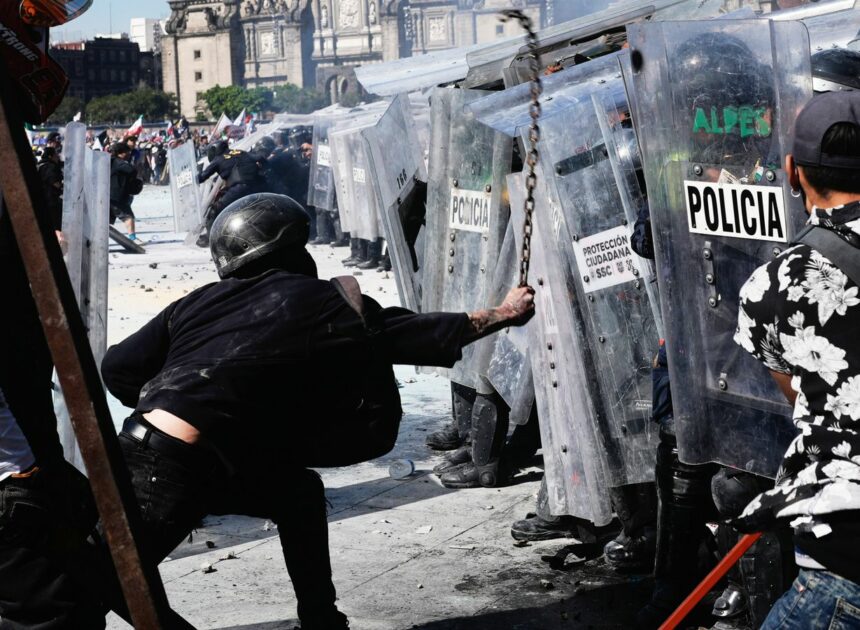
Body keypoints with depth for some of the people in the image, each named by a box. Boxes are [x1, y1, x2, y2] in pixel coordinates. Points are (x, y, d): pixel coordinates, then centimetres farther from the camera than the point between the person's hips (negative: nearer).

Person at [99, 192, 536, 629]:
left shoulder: (201, 300, 12)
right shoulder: (315, 301, -2)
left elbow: (117, 368, 9)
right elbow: (414, 335, 5)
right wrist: (502, 314, 16)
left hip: (137, 448, 7)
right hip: (175, 477, -7)